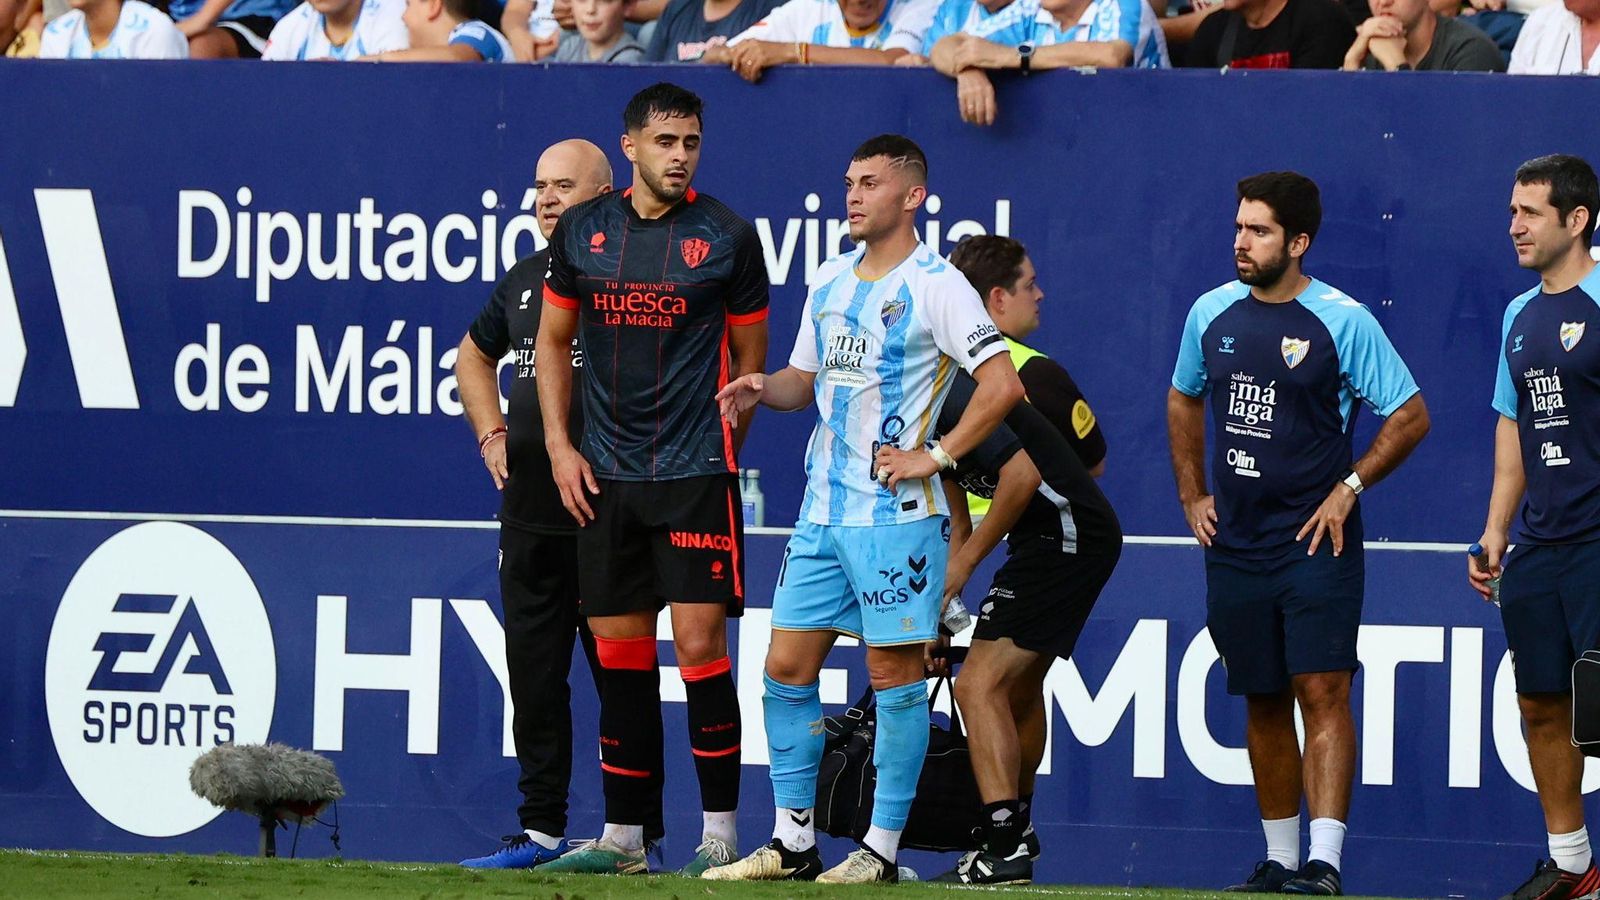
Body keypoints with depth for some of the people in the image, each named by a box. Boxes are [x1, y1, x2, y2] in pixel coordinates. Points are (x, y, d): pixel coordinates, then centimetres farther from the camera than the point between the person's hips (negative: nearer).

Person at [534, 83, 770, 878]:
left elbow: (751, 359, 6)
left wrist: (717, 449, 3)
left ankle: (719, 832, -3)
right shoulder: (582, 232, 8)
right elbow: (552, 339, 17)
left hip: (697, 475, -4)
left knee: (700, 642, -9)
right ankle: (623, 835, 12)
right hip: (605, 480, 4)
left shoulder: (728, 237, -1)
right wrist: (559, 445, 8)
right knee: (618, 651, 6)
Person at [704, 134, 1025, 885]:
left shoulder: (936, 285, -9)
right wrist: (765, 389, 2)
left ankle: (882, 849, 2)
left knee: (894, 671, -3)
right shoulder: (830, 282, 14)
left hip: (896, 512, -7)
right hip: (823, 509, 7)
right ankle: (792, 843, 12)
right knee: (787, 666, 5)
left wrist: (936, 456, -14)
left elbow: (1002, 384, -14)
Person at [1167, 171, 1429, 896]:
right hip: (1235, 541, 5)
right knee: (1262, 703, 9)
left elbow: (1410, 417, -1)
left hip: (1316, 541, -5)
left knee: (1322, 692, -13)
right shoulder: (1212, 314, 7)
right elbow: (1184, 401, 25)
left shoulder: (1342, 321, -7)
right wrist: (1192, 496, 17)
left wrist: (1348, 488, -8)